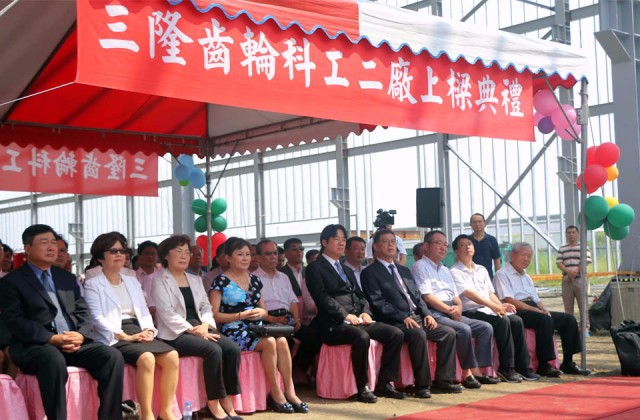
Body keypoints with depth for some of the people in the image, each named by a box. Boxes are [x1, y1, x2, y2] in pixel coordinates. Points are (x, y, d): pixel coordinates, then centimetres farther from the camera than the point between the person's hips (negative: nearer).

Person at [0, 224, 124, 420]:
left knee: (112, 355, -20)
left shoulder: (67, 278, 21)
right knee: (54, 359, -39)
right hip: (33, 346, -5)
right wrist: (52, 338, -20)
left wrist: (80, 334, -9)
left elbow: (83, 313, 15)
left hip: (73, 342, 5)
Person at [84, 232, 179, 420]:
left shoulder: (132, 281, 24)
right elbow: (97, 319, -9)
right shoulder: (92, 285, 3)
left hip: (139, 333, 6)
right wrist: (125, 336, -19)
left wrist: (148, 331, -4)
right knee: (146, 358, -34)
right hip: (114, 338, -6)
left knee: (172, 355, -21)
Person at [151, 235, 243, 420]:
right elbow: (167, 314, -12)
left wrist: (204, 325, -8)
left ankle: (226, 400, -14)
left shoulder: (195, 280, 20)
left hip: (200, 328, 6)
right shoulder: (160, 282, -1)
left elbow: (206, 307, 14)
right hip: (176, 334, -6)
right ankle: (214, 402, -18)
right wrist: (193, 330, -20)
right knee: (213, 350, -31)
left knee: (232, 348, -20)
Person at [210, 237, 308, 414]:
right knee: (269, 342, -31)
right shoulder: (221, 282, -2)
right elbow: (214, 315, -9)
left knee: (282, 341, -25)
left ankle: (290, 392, -21)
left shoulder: (254, 280, 16)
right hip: (235, 331, -5)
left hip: (256, 328, 6)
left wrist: (261, 312, -3)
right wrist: (241, 316, -17)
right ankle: (276, 394, -19)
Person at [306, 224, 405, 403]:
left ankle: (385, 383, -5)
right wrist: (345, 315, -18)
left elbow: (360, 295, 21)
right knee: (361, 337, -36)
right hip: (334, 324, -8)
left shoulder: (347, 270, 28)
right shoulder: (315, 268, 3)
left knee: (396, 334, -10)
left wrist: (365, 312, 0)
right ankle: (362, 388, -23)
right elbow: (323, 298, -9)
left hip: (357, 320, 8)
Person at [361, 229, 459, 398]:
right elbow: (378, 302, -10)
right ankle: (422, 385, -26)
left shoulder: (404, 270, 25)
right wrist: (403, 317, -19)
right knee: (418, 334, -34)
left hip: (416, 317, 8)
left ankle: (443, 379, -4)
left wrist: (426, 314, 2)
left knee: (449, 333, -9)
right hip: (394, 322, -8)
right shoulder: (370, 273, 1)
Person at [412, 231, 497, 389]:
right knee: (463, 329, -31)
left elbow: (456, 298, 20)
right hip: (433, 314, -9)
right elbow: (427, 297, -13)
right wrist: (450, 310, -14)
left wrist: (458, 308, -3)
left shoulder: (445, 271, 25)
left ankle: (477, 371, -10)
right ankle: (468, 372, -19)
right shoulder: (420, 267, -1)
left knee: (486, 327, -5)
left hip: (452, 314, 9)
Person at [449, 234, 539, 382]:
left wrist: (501, 305, -2)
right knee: (502, 321, -29)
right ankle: (506, 368, -25)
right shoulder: (455, 272, -2)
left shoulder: (481, 270, 22)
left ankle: (522, 367, -14)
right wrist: (493, 306, -25)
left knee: (516, 321, -17)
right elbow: (469, 294, -16)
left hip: (488, 309, 7)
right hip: (470, 312, -7)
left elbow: (491, 294, 19)